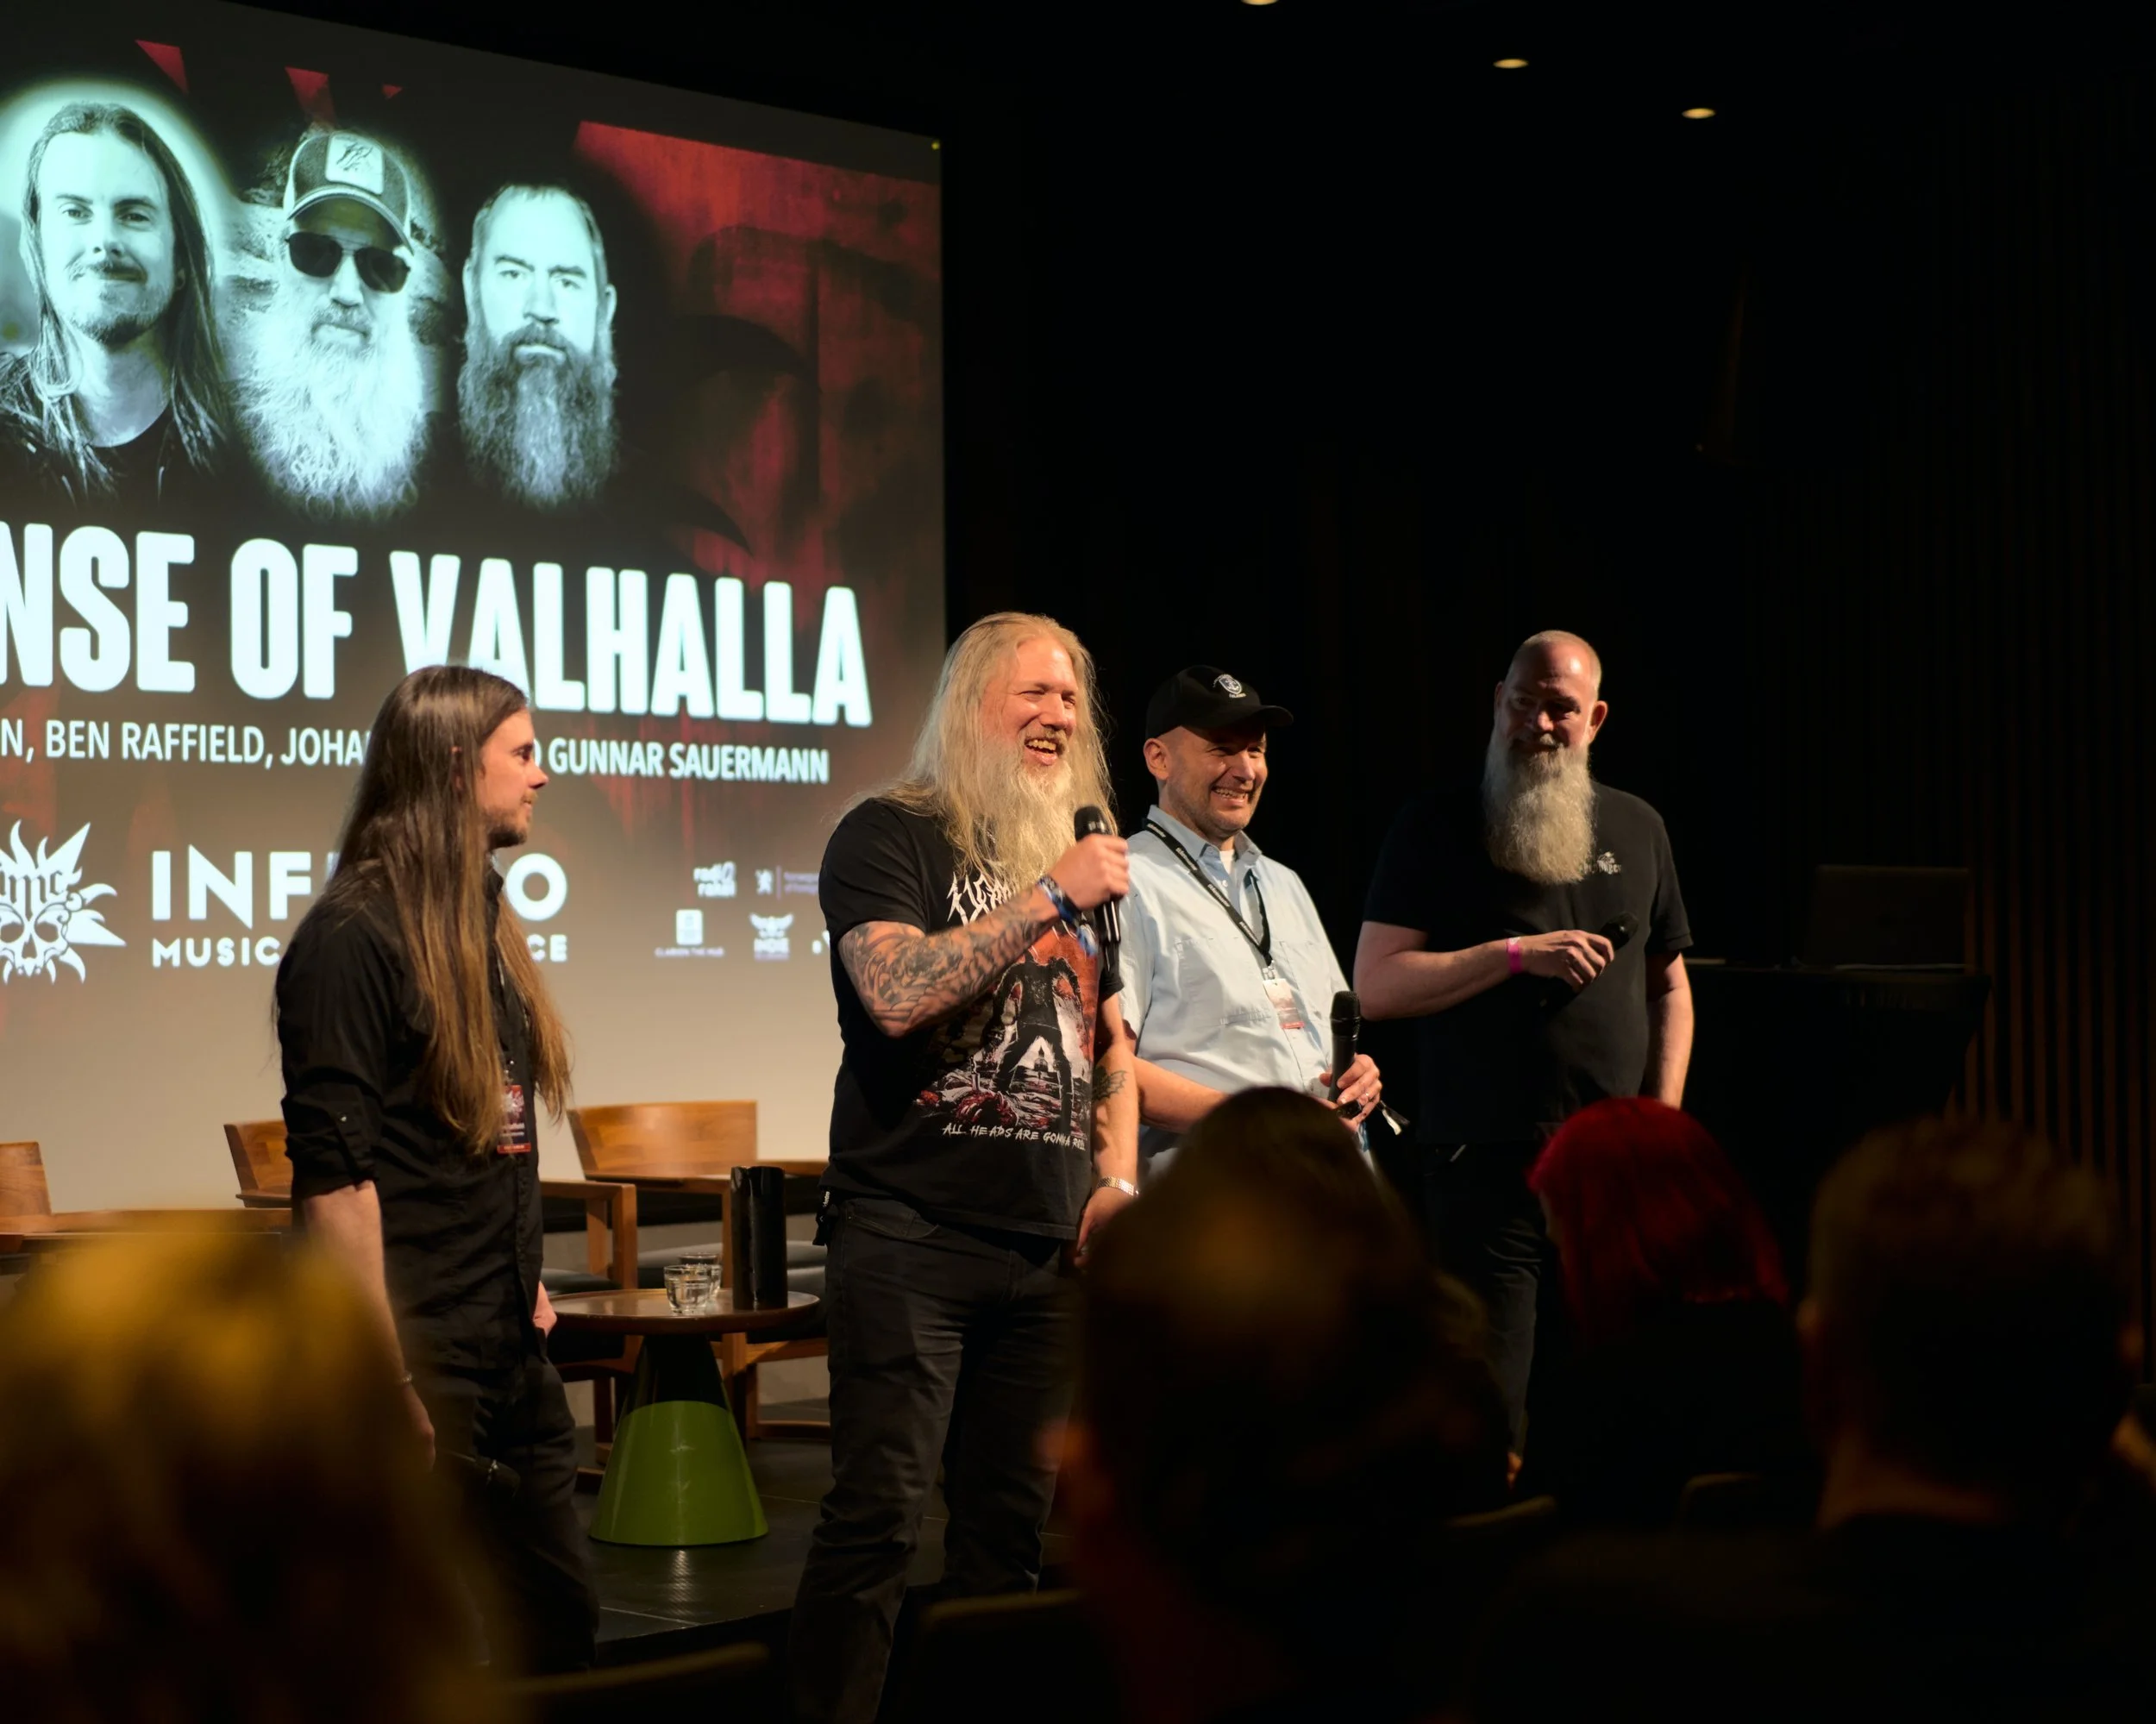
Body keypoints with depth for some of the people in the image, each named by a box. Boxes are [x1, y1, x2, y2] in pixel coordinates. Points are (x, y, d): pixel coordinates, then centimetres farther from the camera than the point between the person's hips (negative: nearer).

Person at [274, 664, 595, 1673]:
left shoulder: (482, 917, 13)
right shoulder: (354, 935, -14)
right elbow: (333, 1172, -19)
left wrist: (526, 1282, 17)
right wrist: (388, 1380, -22)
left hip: (510, 1356, 9)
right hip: (419, 1362, -8)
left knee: (558, 1625, 14)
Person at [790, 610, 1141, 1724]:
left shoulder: (1074, 858, 19)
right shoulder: (890, 837, -1)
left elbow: (1111, 1046, 25)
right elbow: (898, 992, -19)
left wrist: (1119, 1179, 9)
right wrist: (1050, 899, -17)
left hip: (1047, 1250, 6)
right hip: (909, 1233, -6)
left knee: (1011, 1525, 9)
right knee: (877, 1518, -10)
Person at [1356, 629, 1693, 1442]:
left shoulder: (1636, 828, 14)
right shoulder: (1436, 828, 2)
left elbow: (1669, 987, 18)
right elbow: (1376, 986, -5)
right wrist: (1517, 953, -14)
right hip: (1488, 1162, -3)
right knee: (1485, 1408, -6)